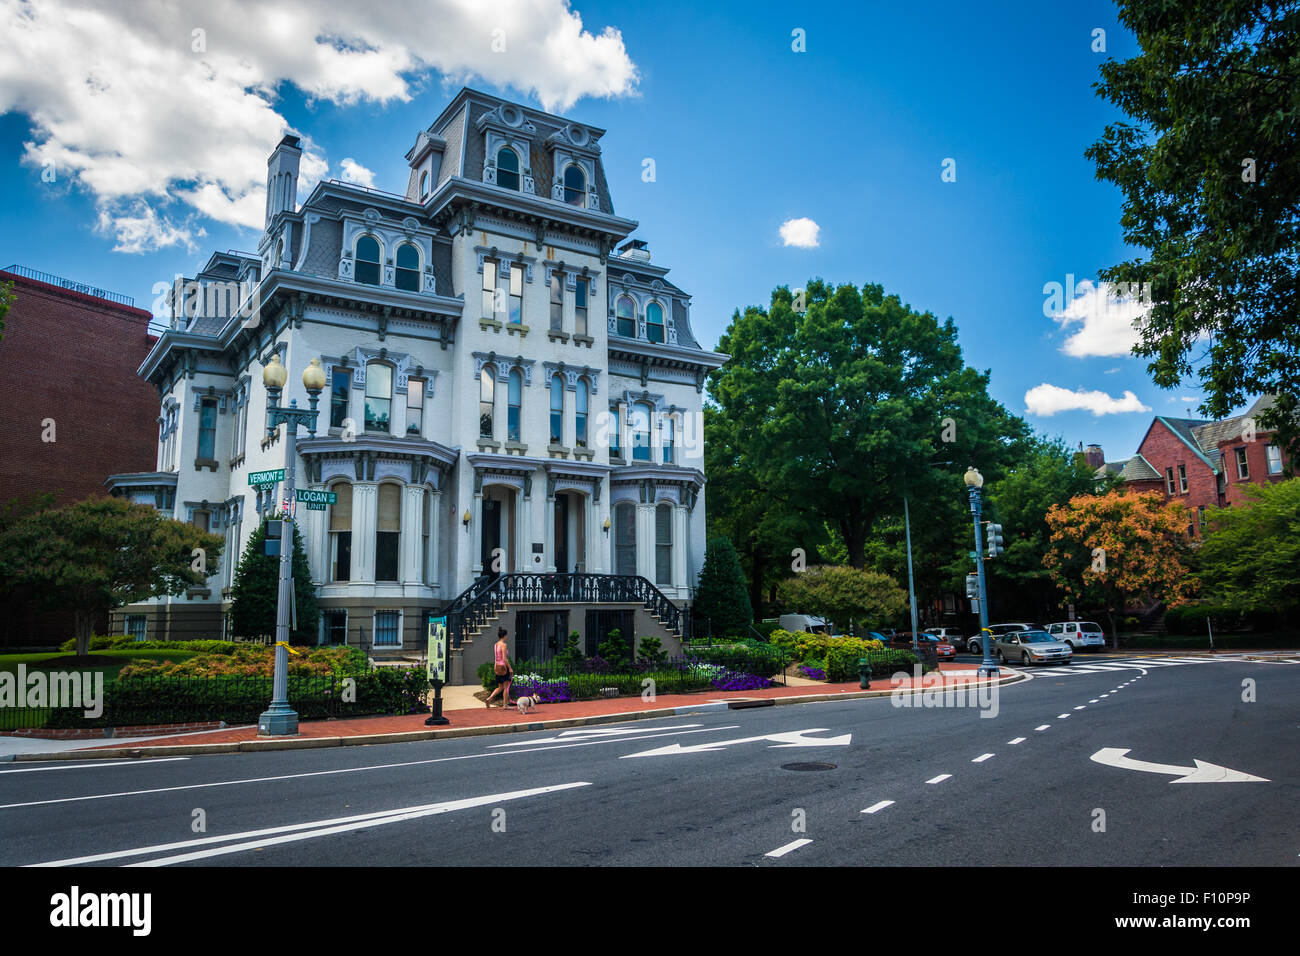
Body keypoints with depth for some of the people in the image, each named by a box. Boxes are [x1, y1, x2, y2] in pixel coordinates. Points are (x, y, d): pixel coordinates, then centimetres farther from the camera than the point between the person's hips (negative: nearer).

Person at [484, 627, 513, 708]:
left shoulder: (496, 645, 10)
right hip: (503, 667, -8)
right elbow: (504, 658, -20)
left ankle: (488, 699, 3)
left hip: (497, 667, 8)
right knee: (506, 687, 4)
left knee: (500, 687, 16)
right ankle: (505, 704, 8)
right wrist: (510, 668, -15)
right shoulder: (503, 645, -15)